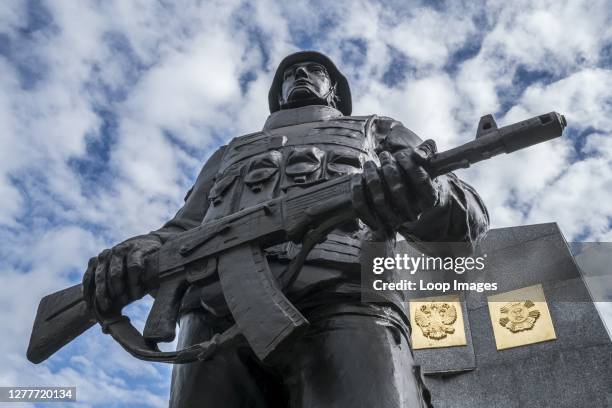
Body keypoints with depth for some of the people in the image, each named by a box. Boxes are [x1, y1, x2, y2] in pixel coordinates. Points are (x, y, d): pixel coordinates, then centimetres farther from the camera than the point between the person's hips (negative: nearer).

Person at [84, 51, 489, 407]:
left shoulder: (378, 132, 33)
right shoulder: (230, 153, 40)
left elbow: (467, 215, 18)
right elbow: (181, 232, 30)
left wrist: (421, 195, -9)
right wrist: (136, 255, 2)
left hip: (341, 308, -2)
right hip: (220, 319, 3)